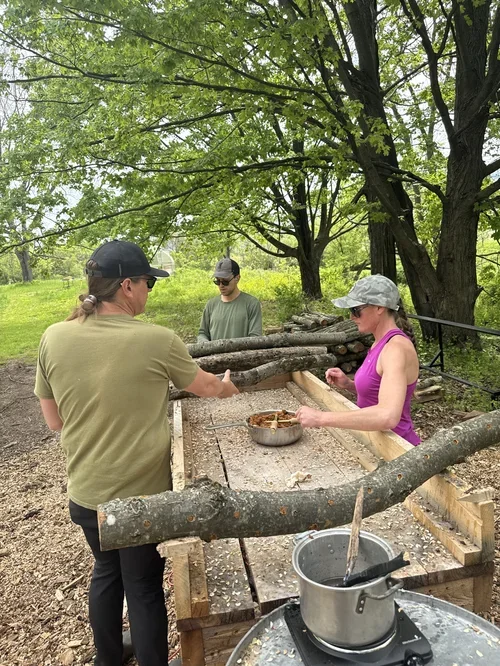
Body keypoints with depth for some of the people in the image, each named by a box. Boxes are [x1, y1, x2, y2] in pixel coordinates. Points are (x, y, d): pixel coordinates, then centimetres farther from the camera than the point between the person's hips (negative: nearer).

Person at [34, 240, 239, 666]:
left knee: (106, 571, 28)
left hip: (85, 492, 5)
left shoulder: (54, 338, -9)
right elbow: (205, 386, -1)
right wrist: (227, 385, 20)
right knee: (144, 588, 16)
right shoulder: (157, 341, -20)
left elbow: (54, 421, 1)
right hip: (143, 493, -5)